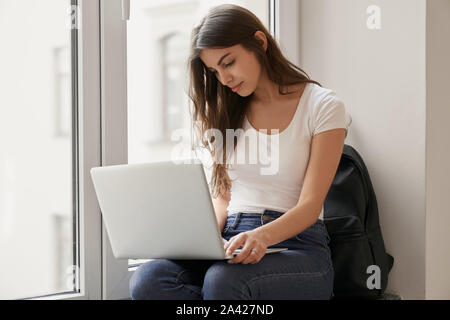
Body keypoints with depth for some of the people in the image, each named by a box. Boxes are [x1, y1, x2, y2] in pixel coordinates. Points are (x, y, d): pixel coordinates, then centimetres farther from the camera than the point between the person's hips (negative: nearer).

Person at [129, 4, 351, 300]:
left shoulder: (323, 106, 1)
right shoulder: (225, 113, 17)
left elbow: (310, 206, -7)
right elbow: (223, 196, 16)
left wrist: (261, 236, -27)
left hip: (295, 243, -4)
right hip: (231, 240, 5)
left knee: (222, 279, -39)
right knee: (148, 280, -28)